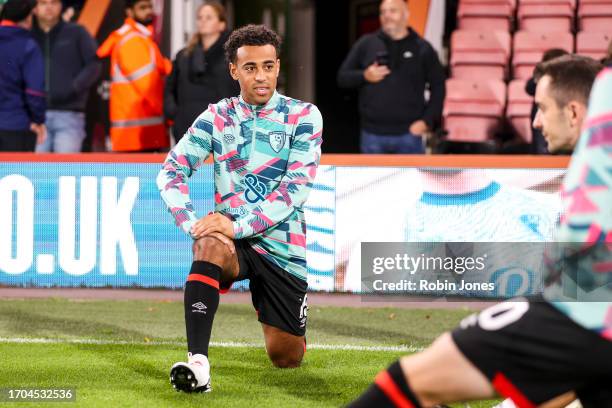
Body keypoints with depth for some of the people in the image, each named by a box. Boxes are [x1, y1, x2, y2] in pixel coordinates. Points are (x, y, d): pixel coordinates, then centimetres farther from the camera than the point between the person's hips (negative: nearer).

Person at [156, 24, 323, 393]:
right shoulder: (216, 118, 3)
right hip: (232, 236, 0)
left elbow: (296, 187, -14)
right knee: (209, 245, -36)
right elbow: (171, 172, -3)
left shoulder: (303, 116, -4)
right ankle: (198, 363, -41)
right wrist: (195, 224, -22)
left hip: (282, 247, 0)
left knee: (286, 358, 4)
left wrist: (239, 225, -26)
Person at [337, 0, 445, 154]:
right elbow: (342, 76, 11)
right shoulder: (366, 44, 8)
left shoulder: (422, 49, 5)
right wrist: (364, 76, -9)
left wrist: (427, 121, -4)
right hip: (373, 134, 2)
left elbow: (438, 87, 6)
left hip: (408, 134, -2)